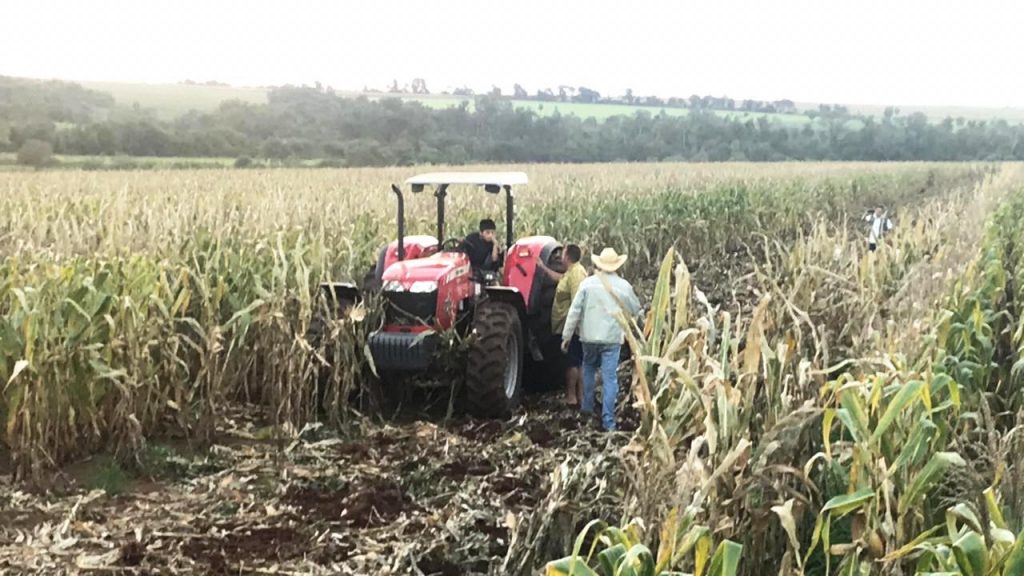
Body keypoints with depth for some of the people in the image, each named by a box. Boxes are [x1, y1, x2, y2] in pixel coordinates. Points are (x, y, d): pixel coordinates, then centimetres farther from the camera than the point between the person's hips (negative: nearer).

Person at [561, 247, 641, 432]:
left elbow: (574, 311, -4)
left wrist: (567, 335, 3)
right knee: (610, 378, 0)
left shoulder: (588, 283, -4)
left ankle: (587, 406, 32)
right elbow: (635, 311, 11)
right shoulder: (624, 285, -1)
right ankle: (608, 421, -2)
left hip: (590, 336, 1)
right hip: (613, 338, -1)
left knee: (589, 368, 25)